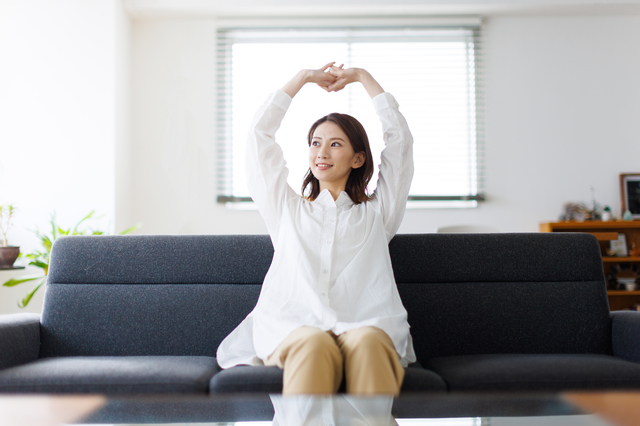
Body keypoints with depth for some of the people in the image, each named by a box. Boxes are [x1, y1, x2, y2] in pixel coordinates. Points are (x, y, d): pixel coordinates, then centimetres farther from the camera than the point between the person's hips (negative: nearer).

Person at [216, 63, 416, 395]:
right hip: (293, 328, 0)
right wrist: (304, 77, 35)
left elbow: (399, 136, 25)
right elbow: (259, 133, 27)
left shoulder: (376, 213, 26)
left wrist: (361, 76, 35)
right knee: (313, 345, -37)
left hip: (366, 326, 0)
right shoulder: (287, 209, 28)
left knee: (366, 343, -37)